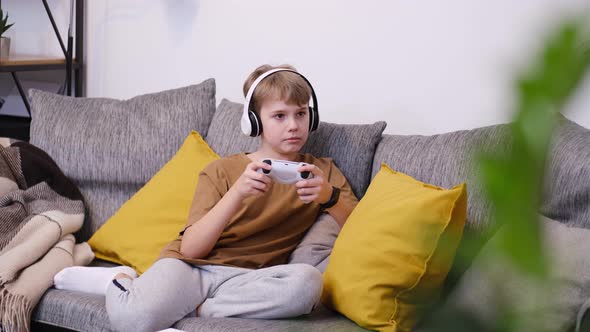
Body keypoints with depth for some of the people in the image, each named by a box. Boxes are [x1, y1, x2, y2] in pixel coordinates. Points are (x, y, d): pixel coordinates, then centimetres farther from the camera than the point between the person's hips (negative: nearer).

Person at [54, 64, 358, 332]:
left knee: (307, 282, -35)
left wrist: (328, 196, -17)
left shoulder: (321, 172, 13)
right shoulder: (222, 170, 9)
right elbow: (191, 248, -3)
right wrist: (237, 193, -17)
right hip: (193, 267, -1)